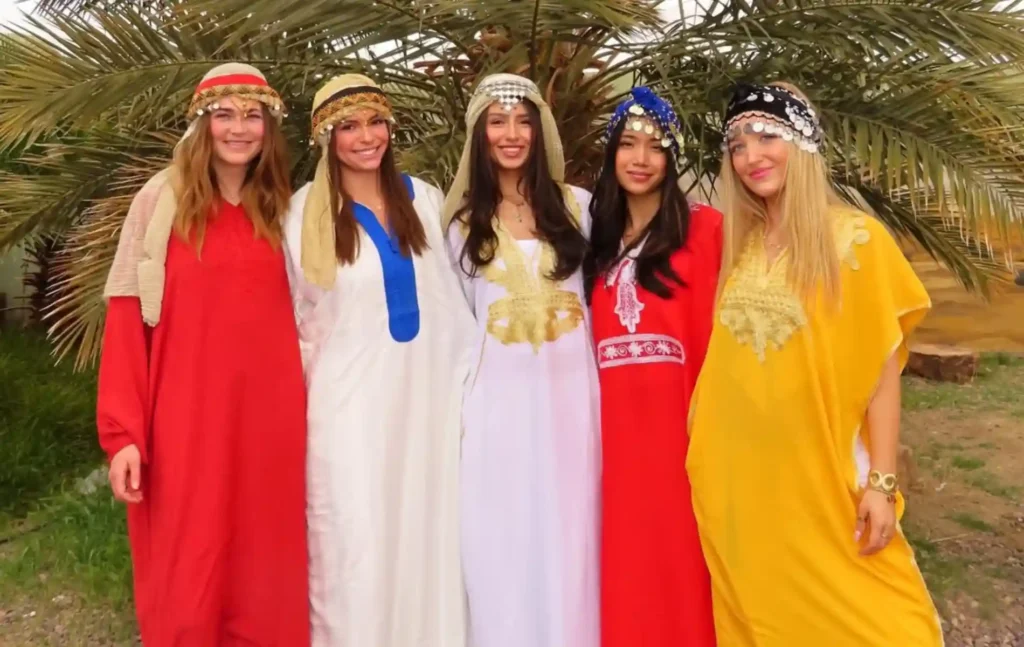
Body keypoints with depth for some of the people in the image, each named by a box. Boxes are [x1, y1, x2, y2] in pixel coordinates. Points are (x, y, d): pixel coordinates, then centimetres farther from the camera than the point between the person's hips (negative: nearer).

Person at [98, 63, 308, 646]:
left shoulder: (281, 209, 8)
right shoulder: (163, 200, -3)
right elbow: (127, 320, -6)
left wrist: (305, 411, 4)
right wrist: (123, 433, -13)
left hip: (268, 420, 3)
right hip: (185, 421, -3)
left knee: (264, 574, 12)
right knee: (185, 582, 8)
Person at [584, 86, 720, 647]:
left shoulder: (704, 228, -2)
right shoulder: (601, 236, 15)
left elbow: (719, 330, -8)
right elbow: (596, 330, 13)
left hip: (678, 416, -5)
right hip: (617, 421, 5)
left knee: (679, 555, 3)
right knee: (626, 559, 12)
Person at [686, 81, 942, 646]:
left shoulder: (854, 238, -6)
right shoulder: (737, 245, 6)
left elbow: (882, 369, -8)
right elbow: (725, 368, 9)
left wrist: (882, 481, -12)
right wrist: (701, 457, 7)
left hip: (822, 478, -4)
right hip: (739, 482, 4)